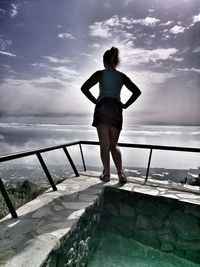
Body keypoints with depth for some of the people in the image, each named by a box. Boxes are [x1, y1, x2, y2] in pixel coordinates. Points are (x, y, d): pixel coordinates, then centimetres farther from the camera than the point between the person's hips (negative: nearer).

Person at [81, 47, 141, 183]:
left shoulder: (100, 74, 6)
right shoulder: (122, 76, 15)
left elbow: (84, 88, -3)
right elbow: (137, 91, 13)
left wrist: (95, 101, 2)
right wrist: (125, 105, 10)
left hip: (103, 108, -3)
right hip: (117, 110, 3)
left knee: (105, 144, 2)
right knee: (114, 145, 10)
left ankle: (106, 174, 3)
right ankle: (121, 173, -2)